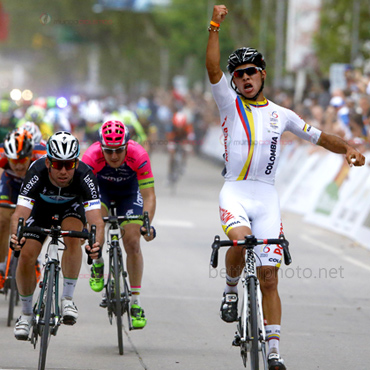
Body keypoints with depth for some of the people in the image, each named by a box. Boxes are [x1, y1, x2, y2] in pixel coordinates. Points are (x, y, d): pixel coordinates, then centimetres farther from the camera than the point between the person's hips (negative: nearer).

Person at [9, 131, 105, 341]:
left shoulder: (85, 177, -38)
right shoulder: (37, 174, -38)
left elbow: (96, 219, -46)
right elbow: (19, 213, -44)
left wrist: (97, 243, -66)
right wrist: (15, 236, -65)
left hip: (72, 206, -1)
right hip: (42, 206, 1)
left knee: (73, 237, -32)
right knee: (26, 256, -13)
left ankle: (68, 298, -16)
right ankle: (27, 313, 9)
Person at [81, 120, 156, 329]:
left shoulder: (139, 156, -37)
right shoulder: (91, 157, -37)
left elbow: (149, 196, -35)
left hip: (128, 190, 0)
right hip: (100, 188, 0)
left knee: (132, 242, -11)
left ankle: (136, 302, -4)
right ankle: (98, 264, 3)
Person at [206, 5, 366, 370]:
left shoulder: (281, 114, 15)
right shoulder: (229, 104, 7)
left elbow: (318, 136, 17)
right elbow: (212, 67, -7)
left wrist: (347, 148, -2)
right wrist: (215, 27, -18)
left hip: (266, 196, 2)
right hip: (234, 191, -2)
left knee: (268, 277, -3)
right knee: (241, 240, -33)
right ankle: (230, 290, -2)